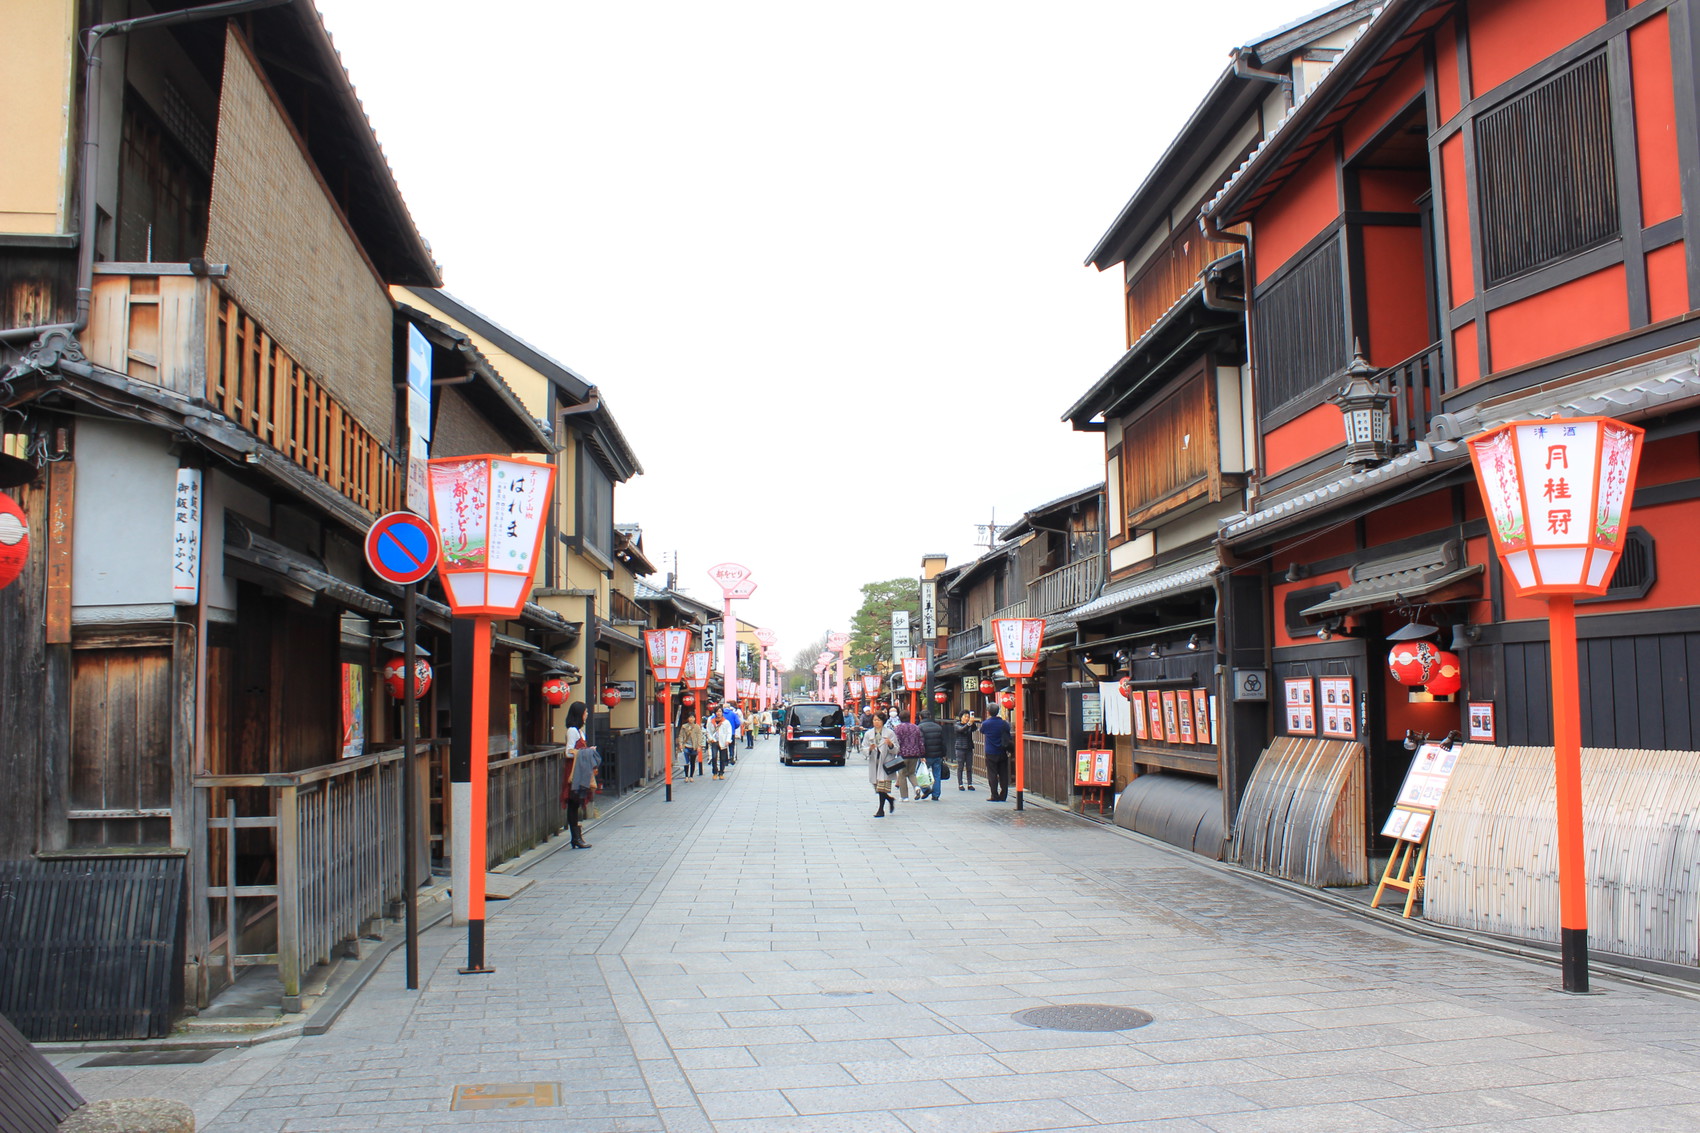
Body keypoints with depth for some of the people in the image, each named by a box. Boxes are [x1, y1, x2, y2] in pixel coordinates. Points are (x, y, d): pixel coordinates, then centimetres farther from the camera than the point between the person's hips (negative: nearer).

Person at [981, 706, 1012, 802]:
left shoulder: (986, 724, -10)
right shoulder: (1004, 723, -1)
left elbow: (981, 731, 11)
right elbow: (1008, 735, 9)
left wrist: (987, 719, 19)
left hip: (991, 754, -3)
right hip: (1003, 753, 3)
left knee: (992, 775, 1)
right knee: (1003, 775, 7)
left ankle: (994, 796, -1)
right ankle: (1003, 795, 9)